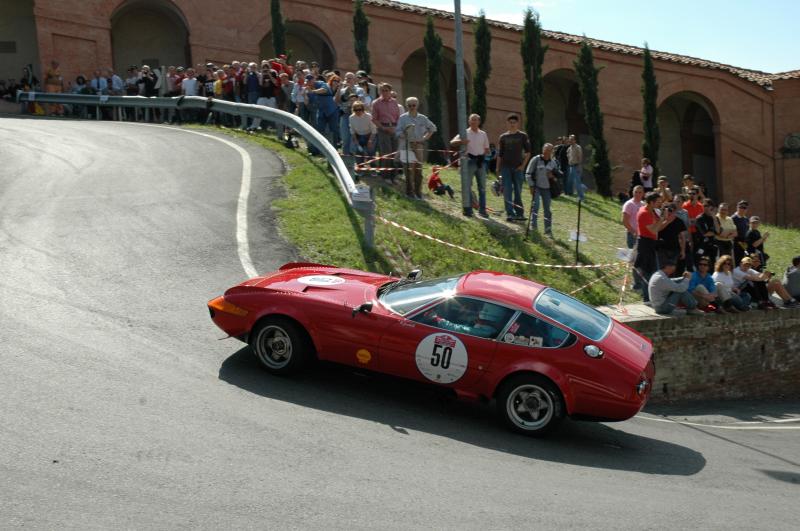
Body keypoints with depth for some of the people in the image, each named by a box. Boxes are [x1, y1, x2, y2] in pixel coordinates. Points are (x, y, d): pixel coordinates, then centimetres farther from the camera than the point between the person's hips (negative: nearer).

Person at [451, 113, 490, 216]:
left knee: (482, 187, 6)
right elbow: (452, 142, -9)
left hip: (480, 162, 4)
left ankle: (482, 210, 12)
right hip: (469, 161, -4)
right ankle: (468, 209, 0)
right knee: (467, 186, -5)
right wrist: (461, 142, -27)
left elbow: (487, 149, 19)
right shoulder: (465, 133, 1)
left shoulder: (483, 134, 12)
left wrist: (482, 155, 1)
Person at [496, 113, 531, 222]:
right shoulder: (503, 137, 8)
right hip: (505, 167, 1)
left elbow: (528, 152, 5)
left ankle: (519, 213, 9)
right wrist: (498, 168, 6)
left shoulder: (523, 136, 5)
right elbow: (499, 154, 11)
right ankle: (510, 213, -2)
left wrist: (523, 165, -4)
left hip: (518, 168, -1)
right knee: (507, 191, -3)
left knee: (518, 191, 3)